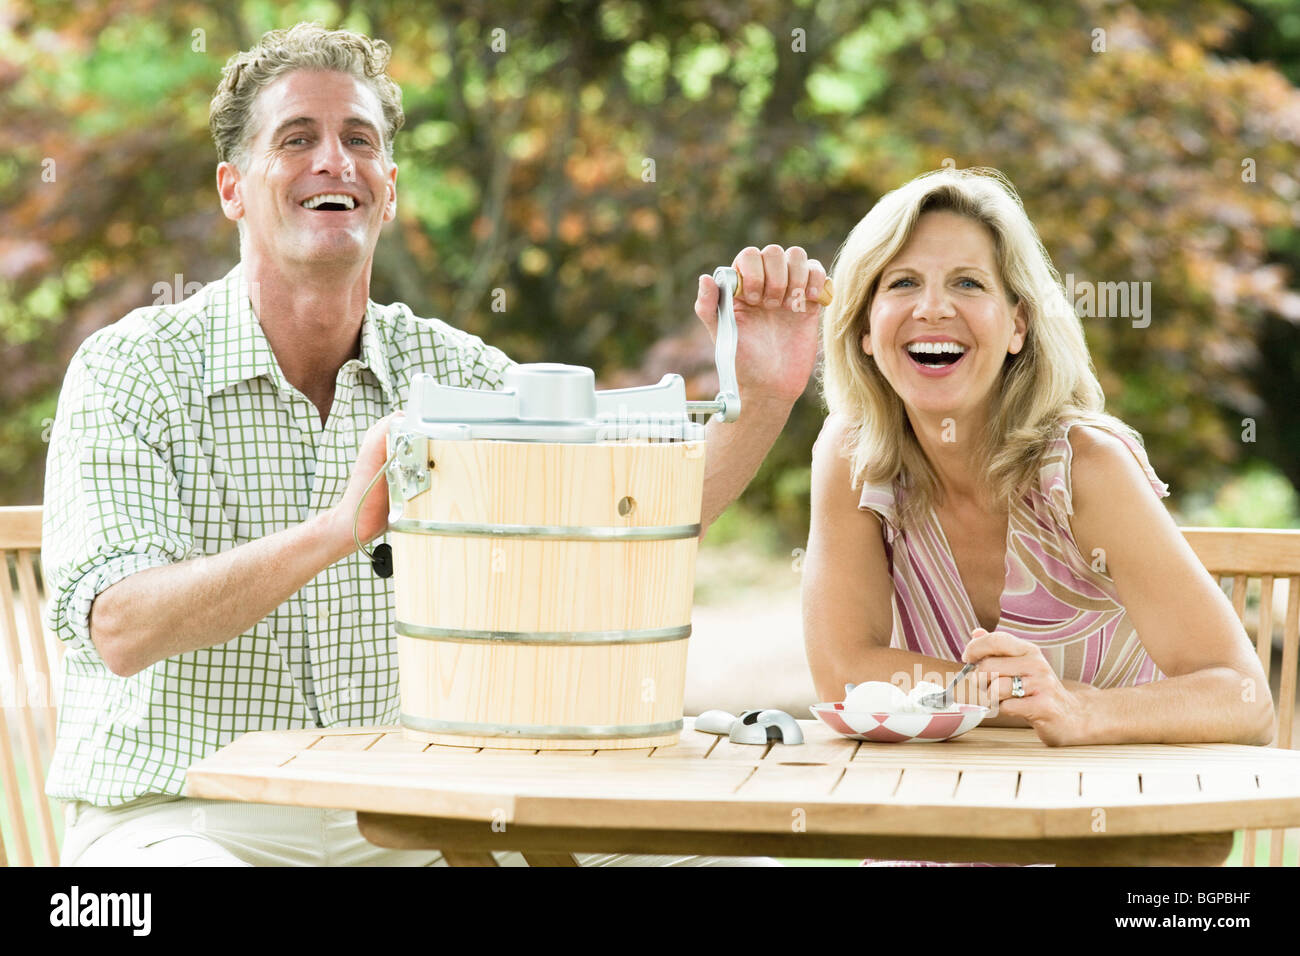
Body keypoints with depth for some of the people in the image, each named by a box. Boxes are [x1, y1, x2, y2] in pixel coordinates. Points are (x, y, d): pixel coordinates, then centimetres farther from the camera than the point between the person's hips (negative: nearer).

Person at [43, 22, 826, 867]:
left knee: (722, 856, -11)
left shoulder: (453, 373, 7)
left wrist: (762, 398, -25)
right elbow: (120, 629, -20)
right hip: (183, 815, -4)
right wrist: (339, 528, -33)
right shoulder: (129, 370, -6)